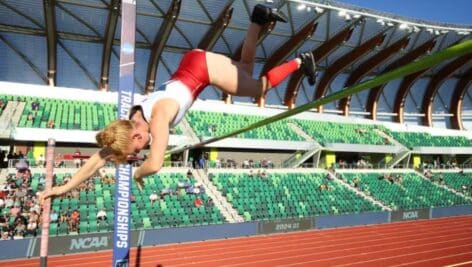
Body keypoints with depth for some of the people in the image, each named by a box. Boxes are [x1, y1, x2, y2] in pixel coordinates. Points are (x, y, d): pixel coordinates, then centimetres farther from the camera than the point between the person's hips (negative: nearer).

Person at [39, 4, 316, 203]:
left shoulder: (158, 116, -33)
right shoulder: (130, 123, -11)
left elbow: (154, 164, -37)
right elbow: (99, 156, -6)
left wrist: (136, 175, -14)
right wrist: (65, 187, -7)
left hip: (204, 65, -6)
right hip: (192, 63, 6)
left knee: (260, 87, 8)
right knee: (247, 71, 23)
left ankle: (301, 62, 24)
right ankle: (258, 20, 26)